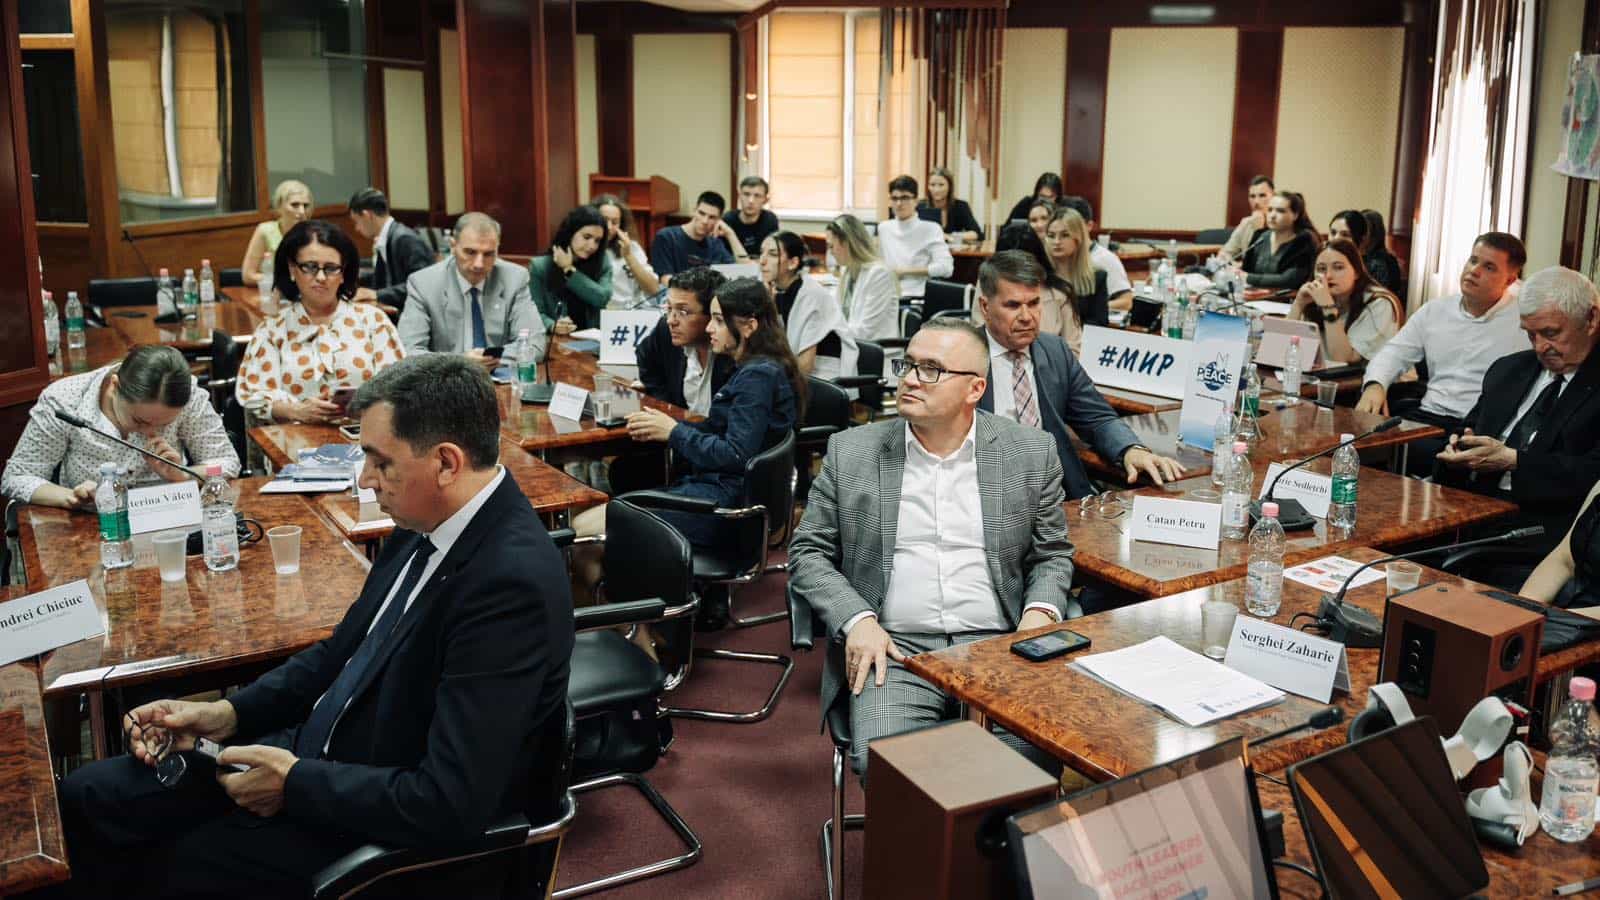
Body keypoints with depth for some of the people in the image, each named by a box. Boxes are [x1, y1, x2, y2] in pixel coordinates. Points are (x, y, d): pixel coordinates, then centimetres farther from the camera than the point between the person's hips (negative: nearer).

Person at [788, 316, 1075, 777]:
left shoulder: (1030, 452, 7)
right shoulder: (850, 451, 6)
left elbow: (1052, 555, 16)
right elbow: (808, 553, 9)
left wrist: (1041, 613, -5)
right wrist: (856, 621, -8)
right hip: (892, 650, 0)